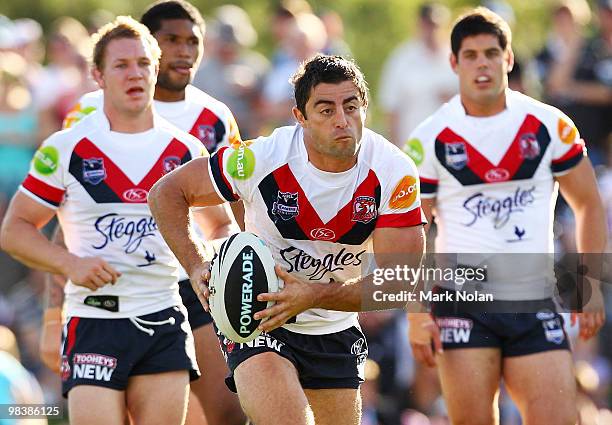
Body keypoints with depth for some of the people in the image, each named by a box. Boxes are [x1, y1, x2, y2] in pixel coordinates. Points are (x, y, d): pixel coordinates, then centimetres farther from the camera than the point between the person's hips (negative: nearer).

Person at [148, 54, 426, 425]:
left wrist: (315, 296, -32)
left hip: (335, 329, 4)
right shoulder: (261, 158, -20)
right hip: (256, 320, -4)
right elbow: (166, 193, -6)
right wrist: (195, 268, -20)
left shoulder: (396, 174, -16)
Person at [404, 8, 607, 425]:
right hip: (463, 300, -1)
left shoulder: (550, 126, 3)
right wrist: (416, 313, -7)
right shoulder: (430, 139, 0)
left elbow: (589, 204, 12)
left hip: (536, 301, 1)